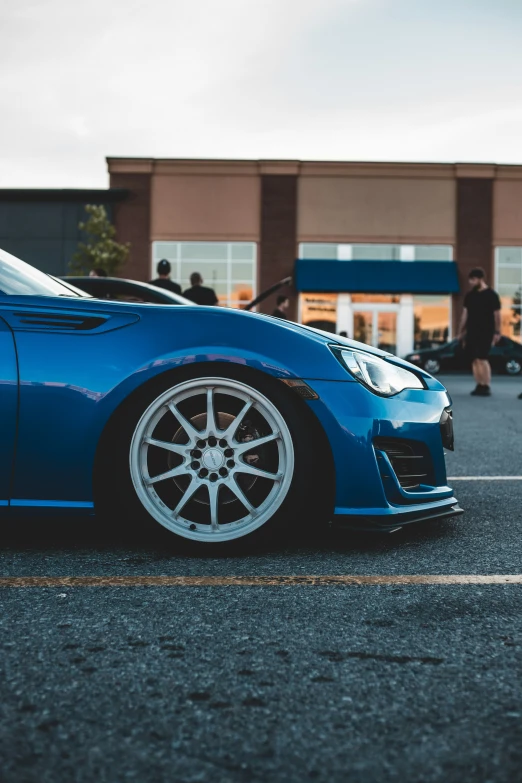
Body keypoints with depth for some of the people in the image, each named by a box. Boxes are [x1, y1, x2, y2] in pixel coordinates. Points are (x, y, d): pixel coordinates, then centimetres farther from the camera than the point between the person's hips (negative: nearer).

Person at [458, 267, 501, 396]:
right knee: (474, 360, 5)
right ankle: (479, 386, 11)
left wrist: (497, 332, -9)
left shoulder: (491, 295, -5)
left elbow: (496, 314, -5)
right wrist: (461, 331, 13)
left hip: (485, 332, -6)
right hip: (471, 332, 6)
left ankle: (486, 387, -9)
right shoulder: (469, 295, 11)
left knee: (481, 359, -13)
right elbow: (465, 314, 15)